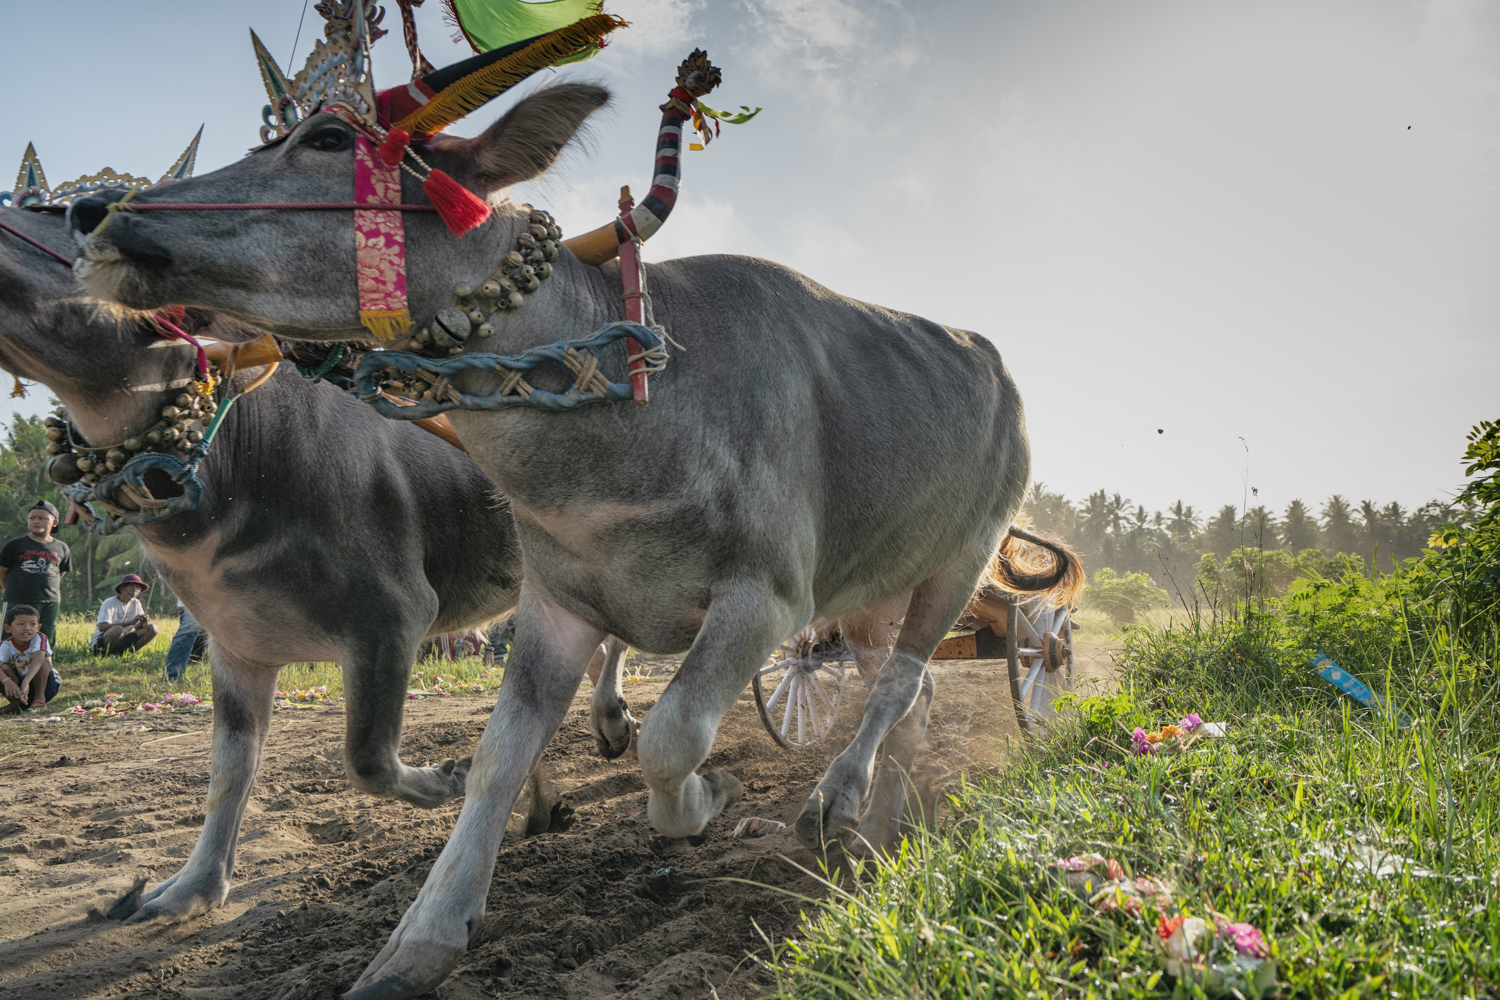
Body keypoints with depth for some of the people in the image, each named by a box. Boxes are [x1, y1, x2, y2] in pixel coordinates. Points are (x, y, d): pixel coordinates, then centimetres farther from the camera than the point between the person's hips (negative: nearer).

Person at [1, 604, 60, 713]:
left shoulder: (39, 639, -18)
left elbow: (39, 659, -38)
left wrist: (26, 682, -54)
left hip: (46, 685, -2)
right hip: (18, 685, 2)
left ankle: (40, 697, -18)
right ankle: (16, 702, -11)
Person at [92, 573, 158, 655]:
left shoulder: (136, 603, 7)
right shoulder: (109, 603, -12)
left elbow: (137, 627, 9)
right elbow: (102, 627, -27)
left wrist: (142, 623, -17)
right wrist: (130, 622, -32)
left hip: (121, 641, 7)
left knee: (152, 629, -10)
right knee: (118, 629, -39)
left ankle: (119, 653, -12)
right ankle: (106, 654, -13)